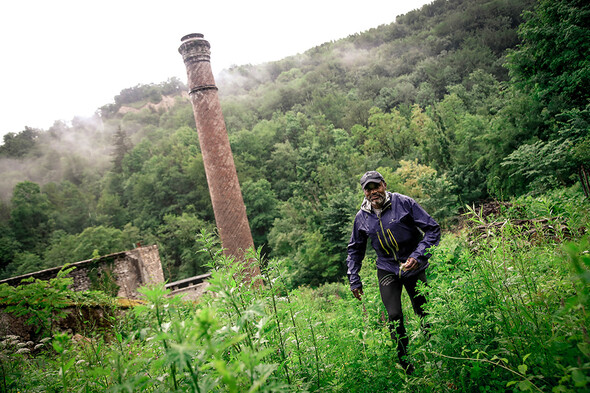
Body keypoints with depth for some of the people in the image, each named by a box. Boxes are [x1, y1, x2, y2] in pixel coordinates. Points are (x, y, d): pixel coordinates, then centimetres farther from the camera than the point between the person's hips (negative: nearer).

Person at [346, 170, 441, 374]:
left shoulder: (404, 203, -12)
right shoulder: (362, 217, -2)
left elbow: (433, 229, -10)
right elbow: (355, 250, 12)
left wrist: (419, 256, -21)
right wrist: (354, 280, 7)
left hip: (413, 267, -1)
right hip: (387, 270, 2)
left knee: (425, 312, 7)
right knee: (394, 317, -8)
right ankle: (405, 363, 11)